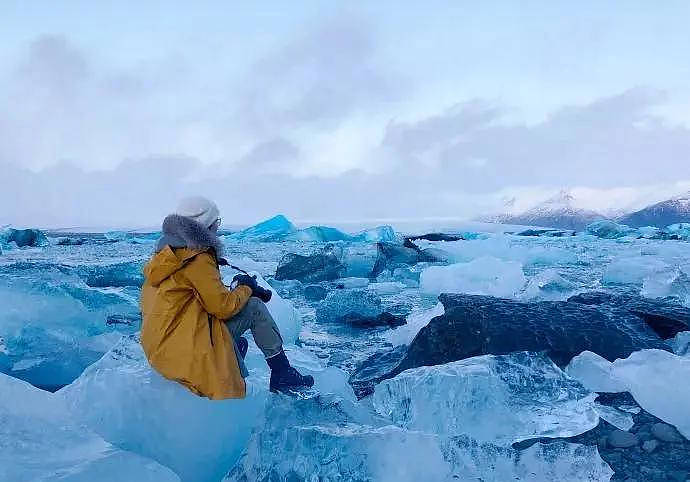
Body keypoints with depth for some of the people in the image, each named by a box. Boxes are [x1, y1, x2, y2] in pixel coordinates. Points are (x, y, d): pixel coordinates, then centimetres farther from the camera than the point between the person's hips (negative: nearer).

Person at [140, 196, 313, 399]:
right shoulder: (197, 258, -15)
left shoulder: (166, 253, 13)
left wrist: (234, 291, 14)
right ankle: (282, 374, 3)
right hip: (184, 350, -9)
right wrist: (246, 288, 1)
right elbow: (223, 306, -17)